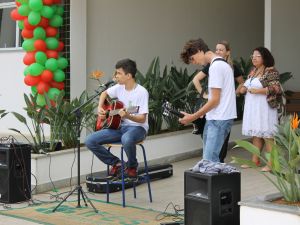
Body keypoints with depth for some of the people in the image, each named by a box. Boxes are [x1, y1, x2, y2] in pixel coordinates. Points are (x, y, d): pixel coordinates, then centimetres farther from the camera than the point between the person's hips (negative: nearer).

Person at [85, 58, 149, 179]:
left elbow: (142, 119, -19)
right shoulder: (119, 87, 3)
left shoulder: (141, 92, -16)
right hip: (119, 126, 6)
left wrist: (128, 116, -37)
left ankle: (132, 166, -11)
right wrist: (100, 108, 7)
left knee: (126, 139, -43)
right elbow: (104, 93, 24)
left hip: (137, 127, -6)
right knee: (90, 141, -11)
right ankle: (115, 163, 4)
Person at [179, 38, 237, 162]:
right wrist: (199, 114, 15)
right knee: (211, 158, 11)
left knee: (209, 160, -12)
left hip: (219, 119, -10)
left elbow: (215, 100, -17)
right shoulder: (222, 64, 16)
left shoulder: (215, 66, -15)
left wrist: (193, 117, -12)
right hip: (219, 118, 10)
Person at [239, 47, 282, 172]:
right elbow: (247, 86, 28)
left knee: (267, 135, -6)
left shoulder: (271, 71, -8)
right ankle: (255, 160, 20)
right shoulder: (253, 71, 16)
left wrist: (258, 91, -20)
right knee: (255, 134, 12)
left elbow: (276, 88, -16)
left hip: (264, 108, -8)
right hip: (252, 108, 8)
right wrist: (243, 89, 5)